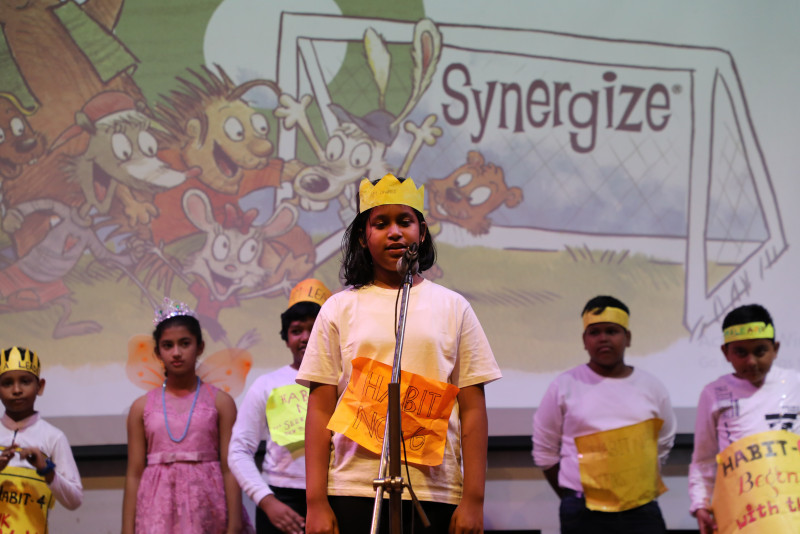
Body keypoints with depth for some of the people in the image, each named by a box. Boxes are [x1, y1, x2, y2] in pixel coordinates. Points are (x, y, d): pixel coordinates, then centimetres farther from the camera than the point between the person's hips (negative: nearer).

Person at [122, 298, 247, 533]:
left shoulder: (220, 402, 5)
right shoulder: (142, 407, 10)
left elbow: (230, 469, 0)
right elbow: (134, 474, 8)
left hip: (206, 509, -1)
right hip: (158, 513, 1)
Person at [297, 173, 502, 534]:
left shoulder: (453, 308, 10)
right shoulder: (340, 309, 9)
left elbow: (472, 409, 6)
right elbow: (320, 409, 6)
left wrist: (473, 500, -1)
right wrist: (316, 502, -2)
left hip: (435, 492, 0)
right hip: (354, 489, 0)